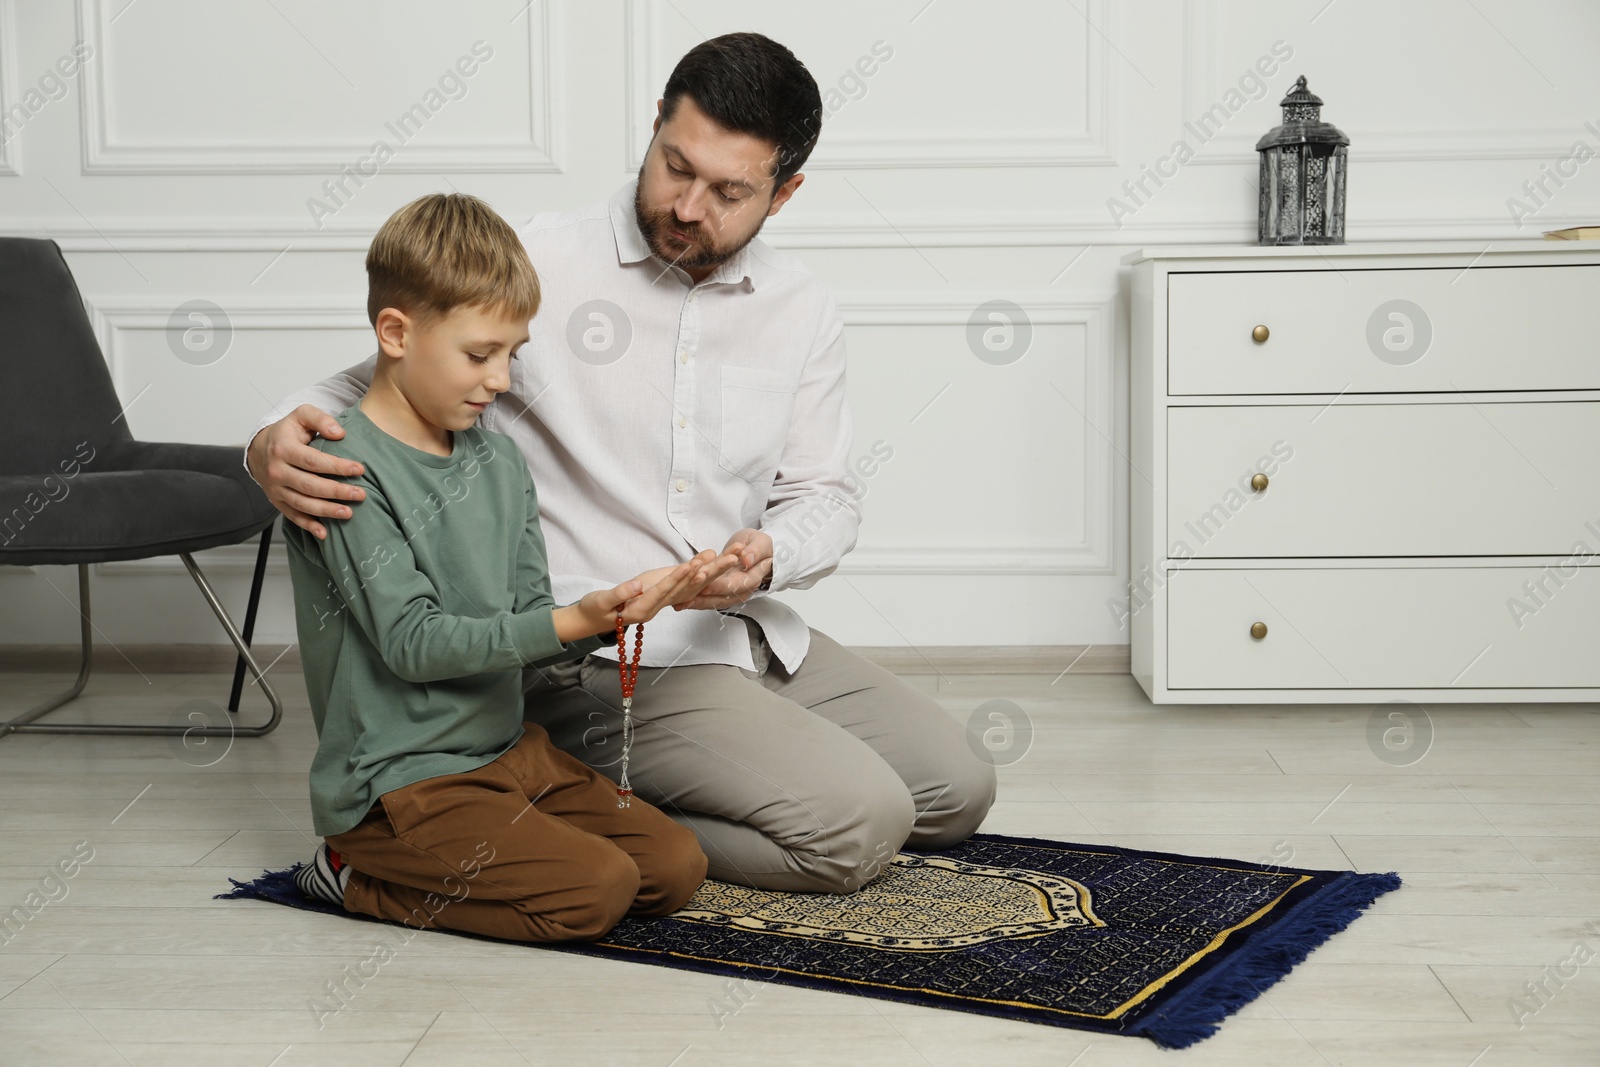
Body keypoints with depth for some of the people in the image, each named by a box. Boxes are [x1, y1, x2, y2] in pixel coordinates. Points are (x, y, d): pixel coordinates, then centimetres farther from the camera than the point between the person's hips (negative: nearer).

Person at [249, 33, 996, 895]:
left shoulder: (802, 310, 5)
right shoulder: (537, 266, -10)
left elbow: (826, 496, 8)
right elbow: (374, 386, -3)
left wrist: (768, 555, -16)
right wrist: (274, 442, -25)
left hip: (748, 632, 7)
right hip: (595, 657, -7)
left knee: (957, 789, 8)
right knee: (858, 825, -20)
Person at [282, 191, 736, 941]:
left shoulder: (499, 462, 9)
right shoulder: (346, 472, -15)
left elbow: (528, 623, 8)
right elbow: (414, 644, -20)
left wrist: (628, 607, -10)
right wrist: (575, 621, -27)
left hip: (508, 751, 8)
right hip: (395, 784, -8)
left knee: (676, 866, -1)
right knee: (596, 888, -20)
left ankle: (457, 859, 10)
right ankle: (361, 879, -2)